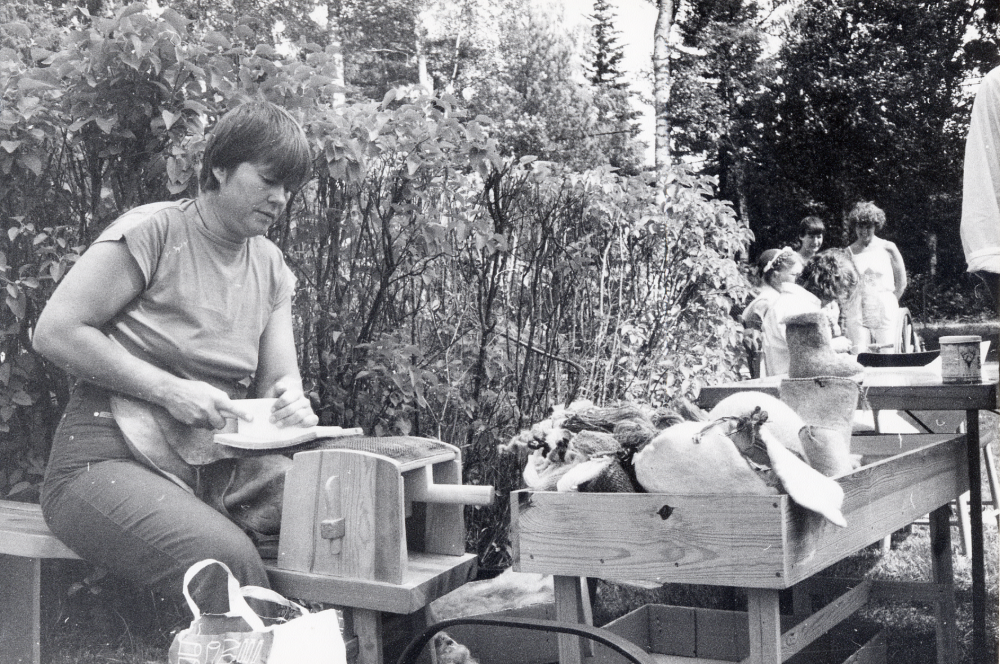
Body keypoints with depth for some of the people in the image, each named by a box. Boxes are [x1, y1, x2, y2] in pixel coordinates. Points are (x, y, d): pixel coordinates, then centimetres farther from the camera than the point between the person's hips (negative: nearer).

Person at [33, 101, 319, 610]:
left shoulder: (270, 267, 14)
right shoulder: (153, 231, -7)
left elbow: (279, 376, 13)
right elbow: (54, 332, -11)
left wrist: (291, 403, -13)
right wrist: (169, 390, -17)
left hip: (211, 470, 6)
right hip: (105, 460, -6)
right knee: (227, 557, -33)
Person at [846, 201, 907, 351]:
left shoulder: (888, 249, 4)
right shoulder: (848, 253, 5)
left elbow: (901, 283, 9)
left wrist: (889, 304, 5)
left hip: (885, 316, 0)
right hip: (858, 316, 0)